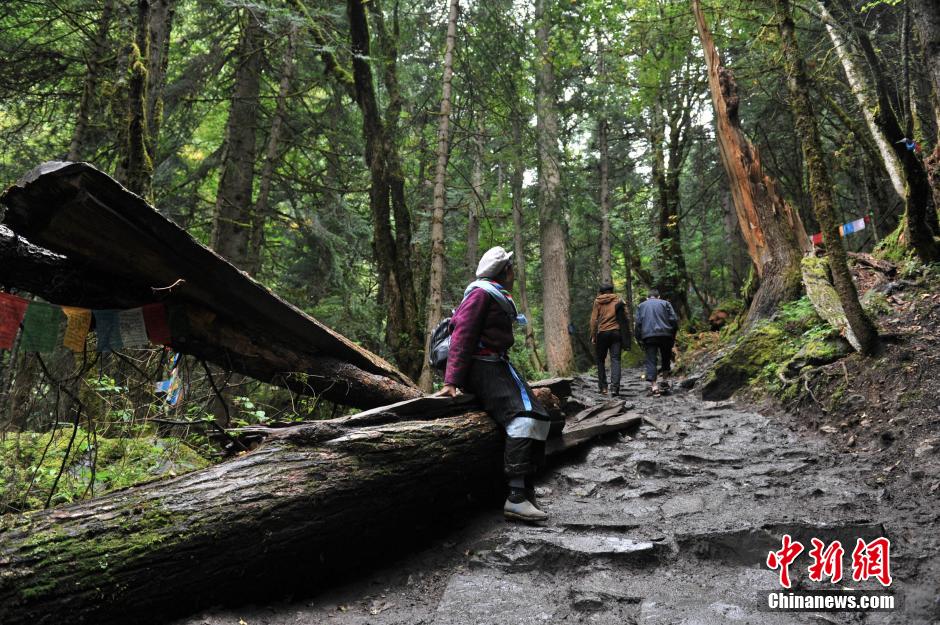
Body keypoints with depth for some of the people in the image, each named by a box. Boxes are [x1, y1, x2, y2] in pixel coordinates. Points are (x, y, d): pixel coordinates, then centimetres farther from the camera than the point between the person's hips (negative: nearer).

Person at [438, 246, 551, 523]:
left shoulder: (498, 298, 23)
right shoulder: (481, 294, -8)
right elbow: (462, 336, -17)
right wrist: (452, 381, -23)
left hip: (498, 366, 10)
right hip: (481, 367, -10)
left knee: (540, 419, 2)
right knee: (523, 418, -25)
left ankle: (527, 489, 1)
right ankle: (516, 497, -28)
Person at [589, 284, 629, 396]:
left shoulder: (597, 302, 4)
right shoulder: (618, 301, 7)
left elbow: (594, 320, 0)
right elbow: (624, 318, 3)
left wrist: (593, 336, 4)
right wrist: (625, 336, 7)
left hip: (602, 333, -1)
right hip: (616, 332, 1)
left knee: (600, 360, 12)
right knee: (615, 360, -2)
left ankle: (603, 387, 10)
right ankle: (614, 388, -15)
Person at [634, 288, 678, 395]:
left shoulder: (641, 306, 17)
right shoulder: (665, 303, 13)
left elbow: (638, 323, 7)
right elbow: (674, 320, 3)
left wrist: (639, 339, 9)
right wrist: (673, 335, 10)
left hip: (648, 336, 0)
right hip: (665, 334, 0)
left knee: (651, 360, -2)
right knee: (666, 358, 18)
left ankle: (653, 384, -14)